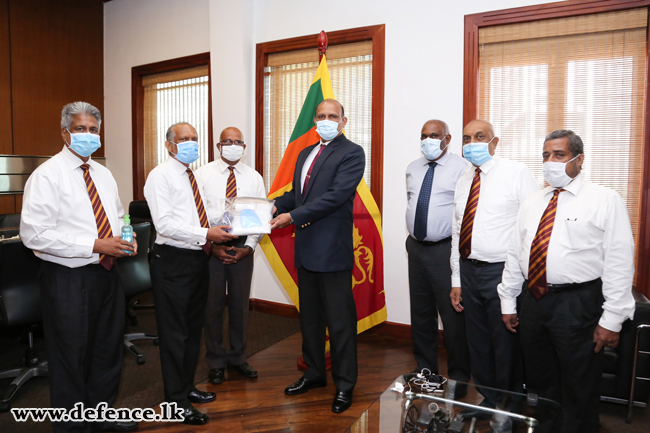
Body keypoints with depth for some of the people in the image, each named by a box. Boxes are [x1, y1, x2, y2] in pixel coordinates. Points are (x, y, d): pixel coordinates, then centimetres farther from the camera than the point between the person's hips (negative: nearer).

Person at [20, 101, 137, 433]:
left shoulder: (104, 174, 10)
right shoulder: (47, 175, -13)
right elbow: (34, 234, -20)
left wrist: (125, 238, -3)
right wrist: (95, 246, -24)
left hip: (107, 274, 7)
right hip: (68, 280, -7)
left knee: (108, 349, 20)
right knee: (71, 357, 9)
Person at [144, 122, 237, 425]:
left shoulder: (197, 177, 16)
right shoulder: (161, 176, -9)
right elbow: (164, 223, -20)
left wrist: (220, 229, 1)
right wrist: (206, 234, -25)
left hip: (198, 259, 8)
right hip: (173, 262, -8)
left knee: (193, 328, 18)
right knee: (174, 333, 2)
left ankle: (187, 387, 35)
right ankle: (177, 401, 17)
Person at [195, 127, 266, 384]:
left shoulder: (254, 177, 6)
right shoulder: (203, 174, 1)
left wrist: (248, 247, -7)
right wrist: (211, 245, -11)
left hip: (242, 249, 2)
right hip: (210, 247, -1)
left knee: (240, 304, 10)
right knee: (213, 305, 5)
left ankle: (238, 357, 28)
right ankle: (216, 362, 23)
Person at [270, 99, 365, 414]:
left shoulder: (352, 153, -8)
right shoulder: (305, 154, 18)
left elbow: (336, 195, -19)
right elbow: (296, 193, 17)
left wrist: (293, 216, -21)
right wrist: (274, 204, -3)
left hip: (332, 250, -8)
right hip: (306, 248, 8)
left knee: (339, 320, 4)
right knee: (309, 316, 19)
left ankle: (344, 385, 21)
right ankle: (314, 373, 36)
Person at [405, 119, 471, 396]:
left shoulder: (461, 168, -8)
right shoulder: (412, 169, 13)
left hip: (445, 249, -6)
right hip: (416, 247, 7)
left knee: (453, 315, 0)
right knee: (421, 313, 15)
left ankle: (458, 377, 19)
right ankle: (425, 370, 32)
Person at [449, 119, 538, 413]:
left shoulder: (516, 174, -6)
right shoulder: (463, 181, 12)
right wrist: (457, 280, 12)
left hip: (502, 271, -6)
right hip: (468, 271, 6)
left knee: (506, 344, 7)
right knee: (477, 343, 17)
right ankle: (487, 400, 36)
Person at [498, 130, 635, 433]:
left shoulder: (605, 201, -5)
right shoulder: (532, 204, 11)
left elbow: (619, 263, -10)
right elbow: (514, 254, 11)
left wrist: (612, 319, -13)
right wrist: (508, 303, 10)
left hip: (577, 305, -5)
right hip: (532, 301, 5)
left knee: (579, 391, 9)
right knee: (539, 382, 19)